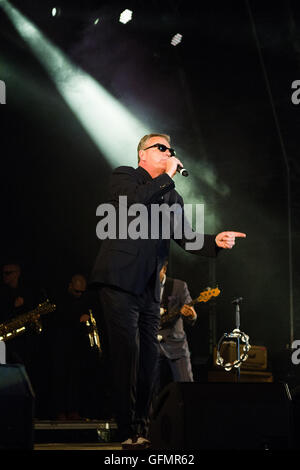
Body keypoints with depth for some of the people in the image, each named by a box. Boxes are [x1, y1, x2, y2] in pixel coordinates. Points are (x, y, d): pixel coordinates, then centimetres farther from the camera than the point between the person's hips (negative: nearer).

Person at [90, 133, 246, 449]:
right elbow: (134, 201, -19)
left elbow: (185, 238, 7)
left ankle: (143, 427, 16)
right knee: (128, 354, -11)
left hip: (149, 287, 6)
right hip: (120, 281, -6)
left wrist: (216, 242, -11)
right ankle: (128, 434, -8)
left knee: (148, 358, 6)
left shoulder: (171, 197, 19)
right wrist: (167, 176, -10)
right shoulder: (123, 177, 4)